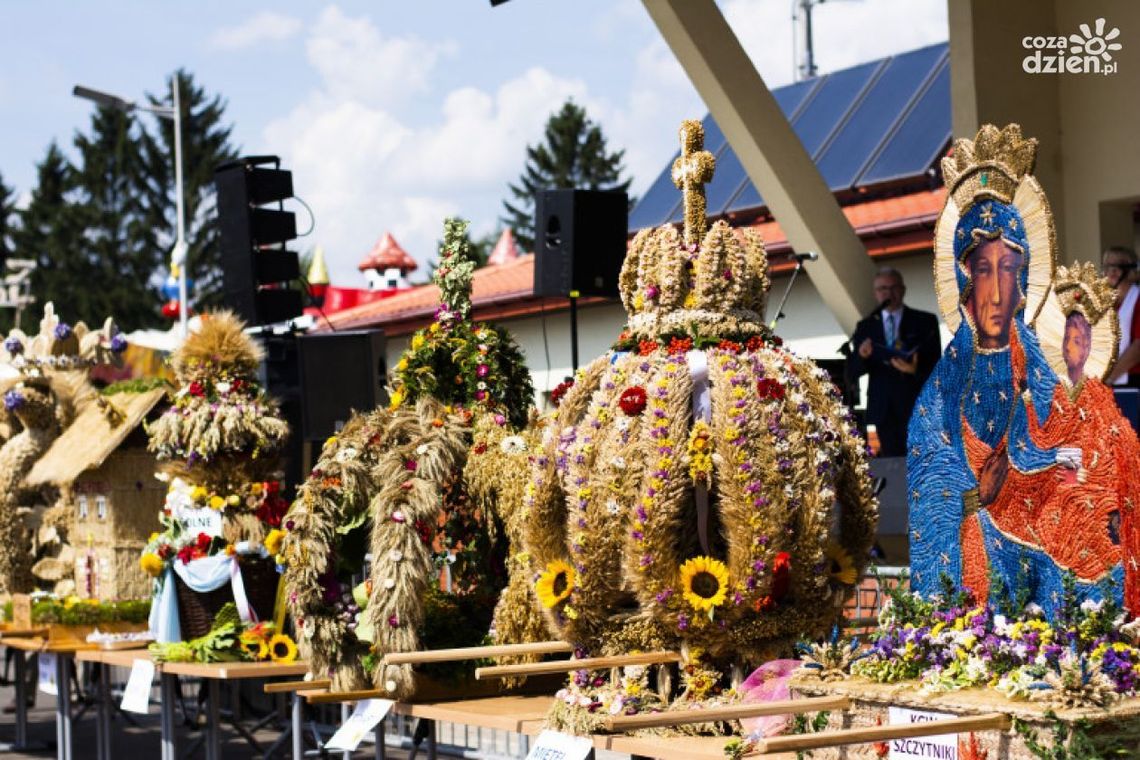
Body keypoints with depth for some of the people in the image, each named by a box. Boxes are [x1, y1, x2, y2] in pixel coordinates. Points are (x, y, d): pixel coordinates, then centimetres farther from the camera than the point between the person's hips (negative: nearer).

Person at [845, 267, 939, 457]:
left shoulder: (925, 321, 6)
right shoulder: (866, 327, 13)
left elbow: (936, 365, 0)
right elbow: (851, 372, 7)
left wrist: (916, 370, -22)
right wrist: (861, 356, -16)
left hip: (916, 407, -2)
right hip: (884, 410, 2)